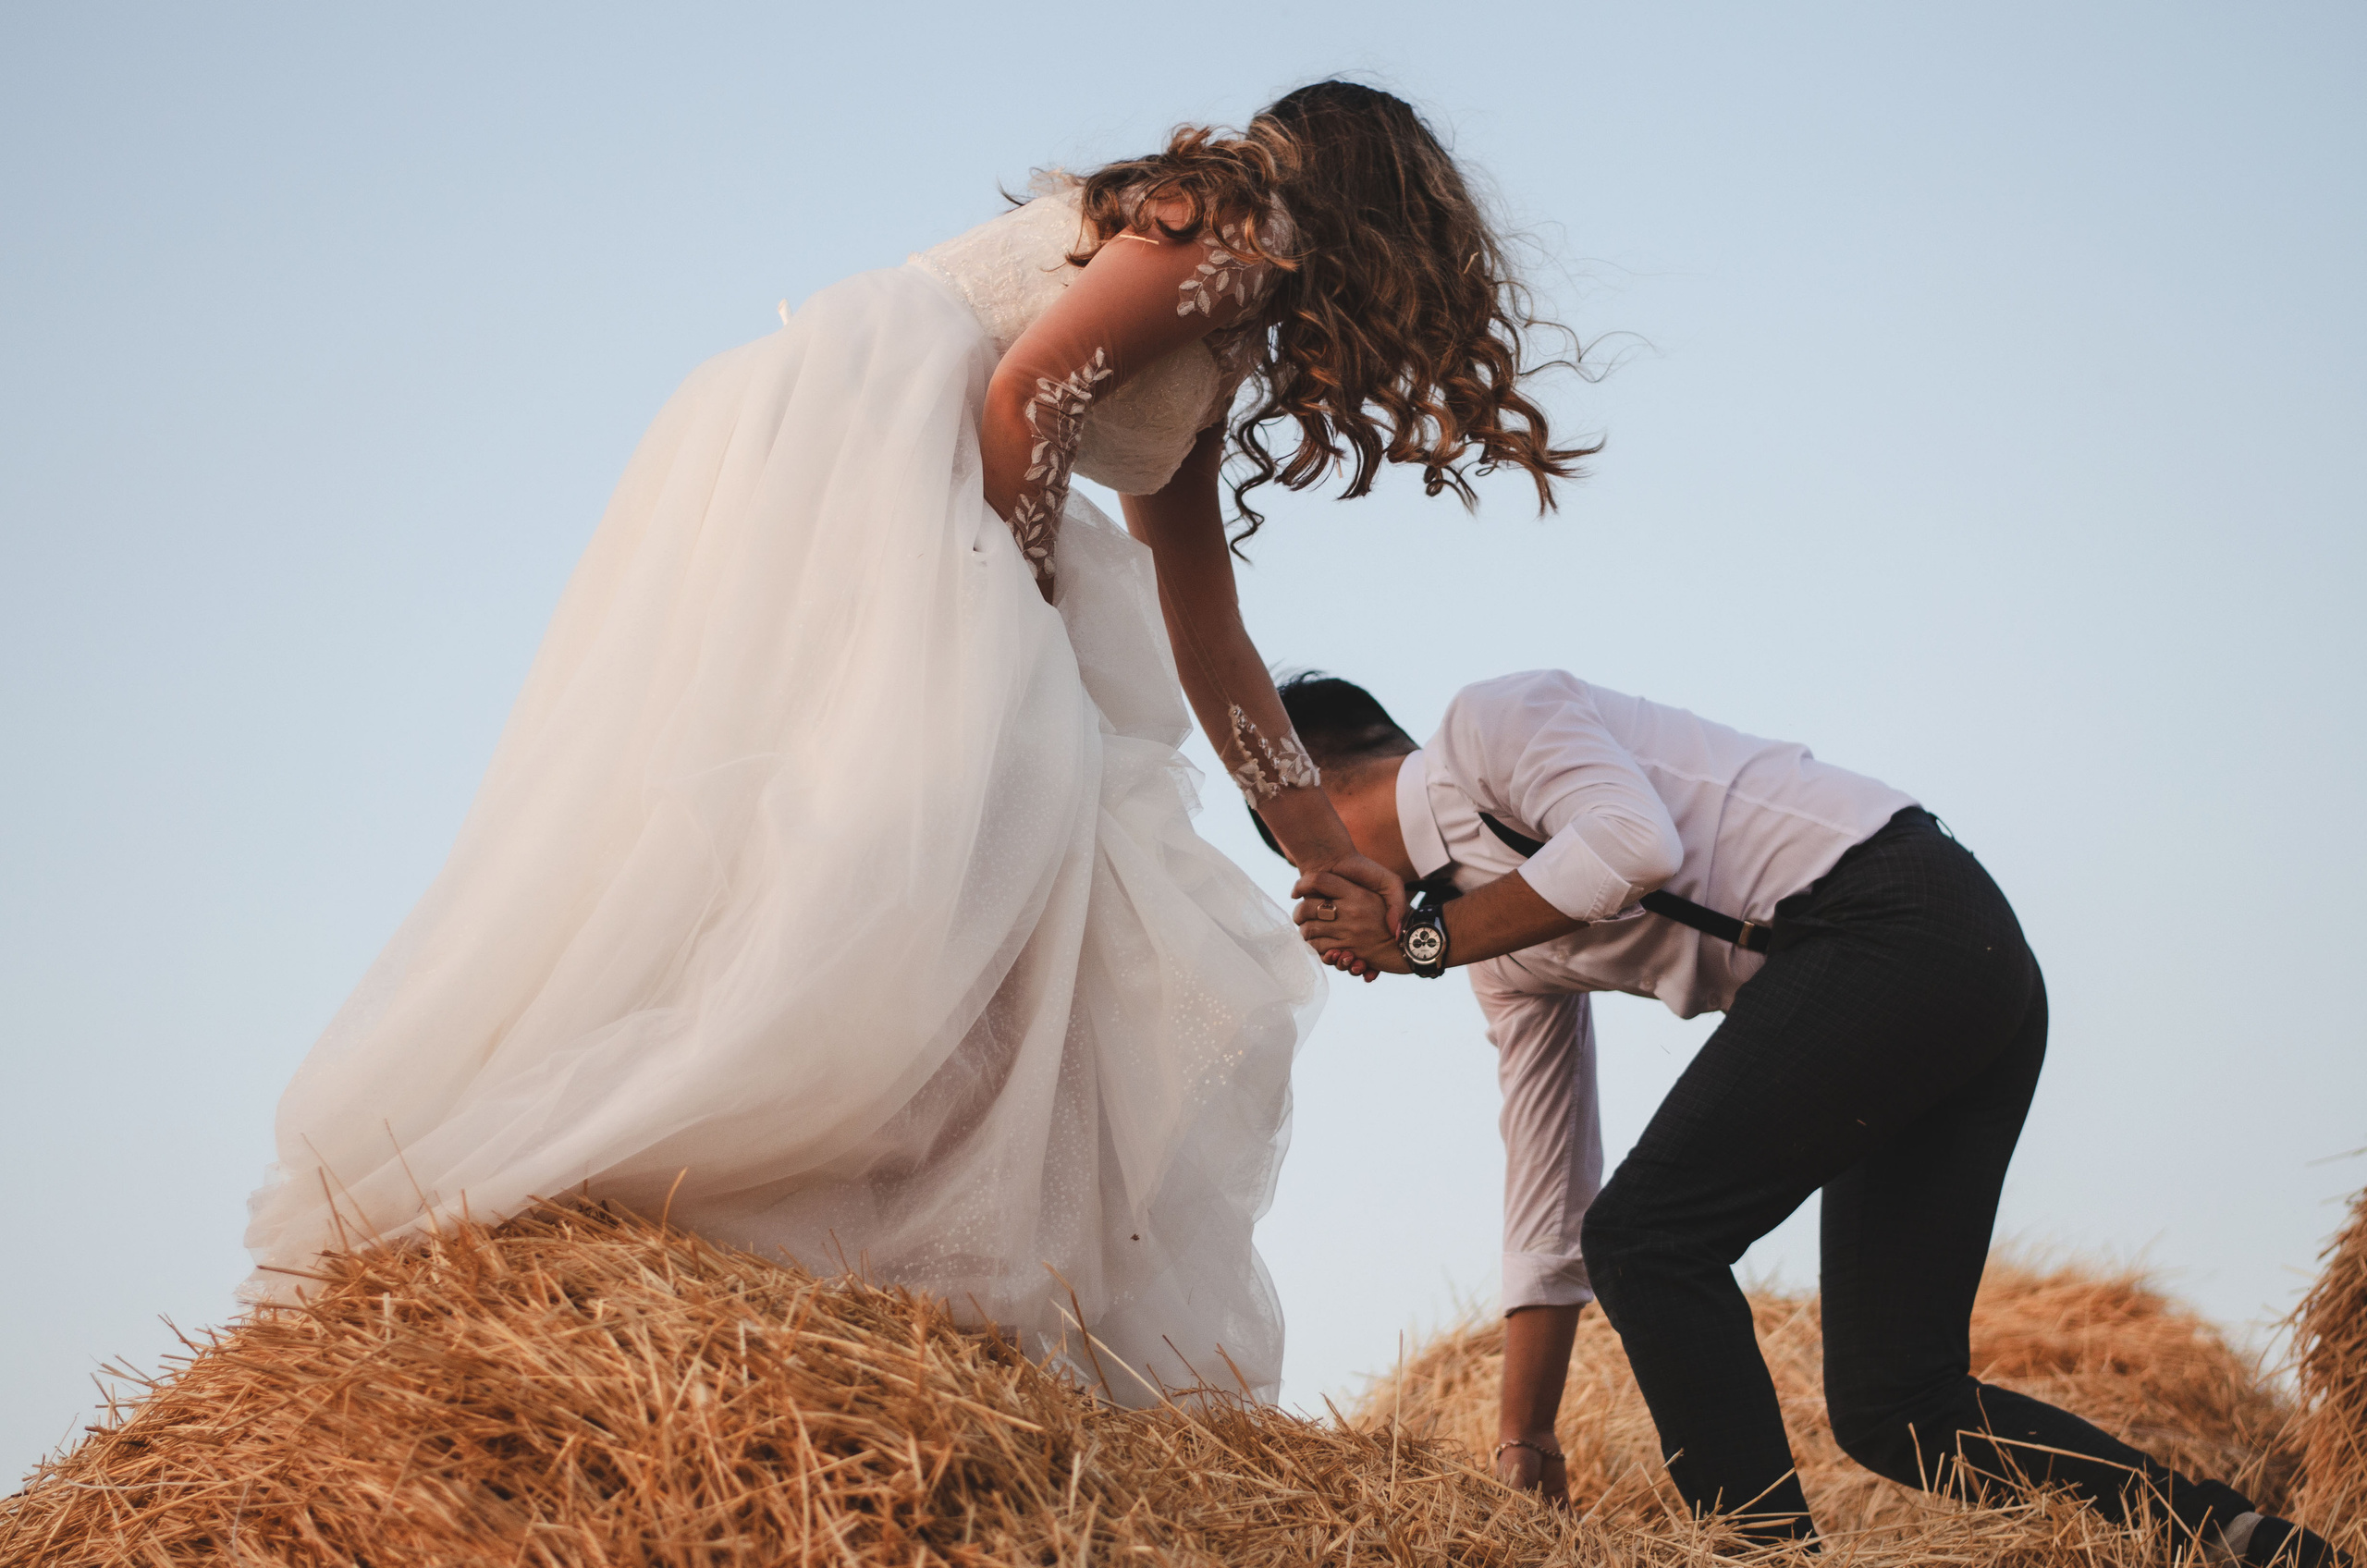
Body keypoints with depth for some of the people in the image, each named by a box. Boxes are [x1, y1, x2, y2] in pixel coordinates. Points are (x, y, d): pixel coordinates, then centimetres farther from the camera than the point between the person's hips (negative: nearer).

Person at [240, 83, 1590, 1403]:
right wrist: (1024, 618, -6)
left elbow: (1208, 641, 31)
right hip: (840, 437, -10)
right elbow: (1027, 392, -13)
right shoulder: (1246, 228, 0)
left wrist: (1324, 846, 30)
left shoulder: (1209, 369, 29)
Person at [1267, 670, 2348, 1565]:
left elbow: (1633, 841, -19)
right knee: (1892, 1408, 4)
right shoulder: (1503, 953, 24)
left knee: (1650, 1237, -14)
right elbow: (1547, 1205, 25)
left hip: (1889, 912, -10)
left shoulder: (1489, 721, 1)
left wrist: (1421, 942, -6)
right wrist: (1523, 1452, 25)